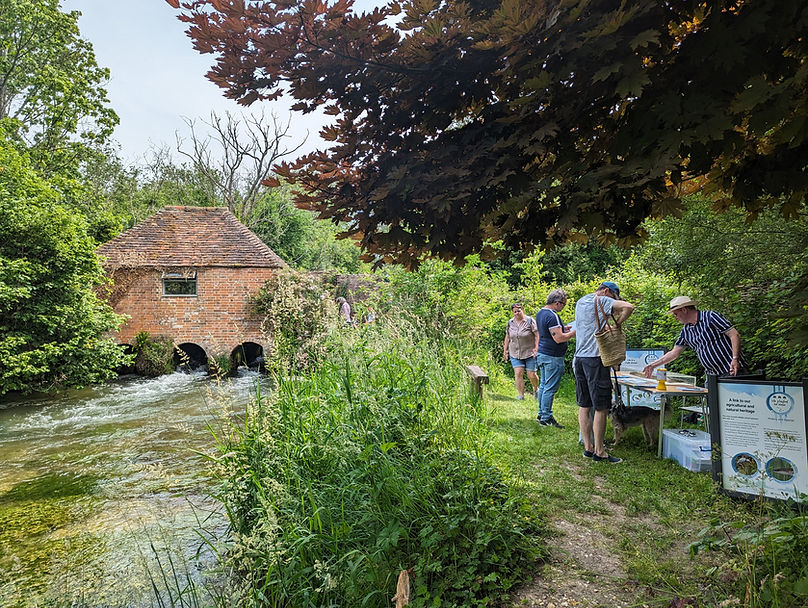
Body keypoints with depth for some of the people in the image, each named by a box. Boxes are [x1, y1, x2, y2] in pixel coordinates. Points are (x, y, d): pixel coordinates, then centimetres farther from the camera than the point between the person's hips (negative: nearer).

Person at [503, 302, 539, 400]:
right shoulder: (510, 322, 7)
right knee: (518, 373, -7)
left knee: (531, 375, 1)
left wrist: (536, 348, -17)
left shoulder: (530, 321, -7)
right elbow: (507, 337, 16)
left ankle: (536, 389, 30)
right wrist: (505, 350, 15)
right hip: (515, 354, 3)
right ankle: (521, 395, 1)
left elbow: (537, 335, -9)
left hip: (530, 353, -3)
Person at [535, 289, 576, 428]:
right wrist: (573, 333, -10)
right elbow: (559, 339, -24)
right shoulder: (552, 316, -20)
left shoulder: (540, 313, 12)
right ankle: (546, 418, 3)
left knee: (543, 385, 16)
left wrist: (562, 328, 16)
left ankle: (541, 414, 24)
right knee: (550, 388, -3)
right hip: (552, 358, -10)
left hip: (542, 354, 10)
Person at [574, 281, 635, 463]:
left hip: (579, 357, 8)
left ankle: (588, 447, 17)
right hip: (595, 358, -8)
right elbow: (629, 307, -19)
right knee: (601, 408, -2)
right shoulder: (602, 301, -7)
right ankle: (599, 452, 3)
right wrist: (617, 323, -5)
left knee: (584, 406, 10)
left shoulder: (581, 301, 18)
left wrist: (611, 314, 9)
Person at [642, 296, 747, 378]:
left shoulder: (710, 316, -7)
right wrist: (652, 365, 12)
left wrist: (735, 359, -22)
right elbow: (674, 353, 16)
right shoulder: (685, 331, 13)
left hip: (732, 371, -6)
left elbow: (735, 335, -11)